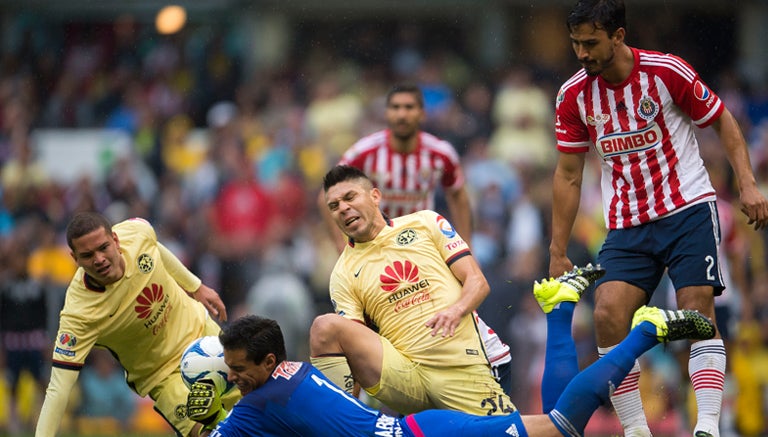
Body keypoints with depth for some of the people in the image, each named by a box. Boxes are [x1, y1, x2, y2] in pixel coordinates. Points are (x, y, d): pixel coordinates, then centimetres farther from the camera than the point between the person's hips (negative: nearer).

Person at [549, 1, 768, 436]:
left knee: (697, 312, -15)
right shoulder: (574, 95, -2)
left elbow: (722, 120, 2)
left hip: (689, 209, -3)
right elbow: (568, 176, 7)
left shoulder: (667, 72, -11)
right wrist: (558, 252, 7)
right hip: (627, 225, 3)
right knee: (608, 315, -15)